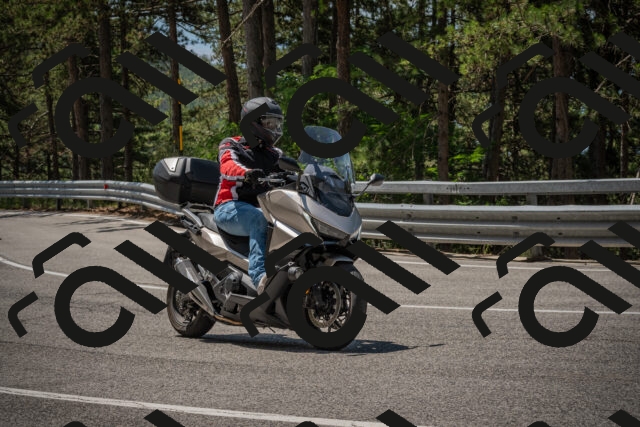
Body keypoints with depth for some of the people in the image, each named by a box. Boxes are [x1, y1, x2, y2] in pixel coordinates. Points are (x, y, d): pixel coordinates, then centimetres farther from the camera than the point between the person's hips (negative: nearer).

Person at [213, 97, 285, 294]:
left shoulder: (275, 155, 25)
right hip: (230, 209, -6)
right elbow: (228, 166, -17)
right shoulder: (231, 146, 7)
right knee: (261, 219, -38)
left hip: (262, 207, 6)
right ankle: (259, 277, -51)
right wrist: (247, 173, -39)